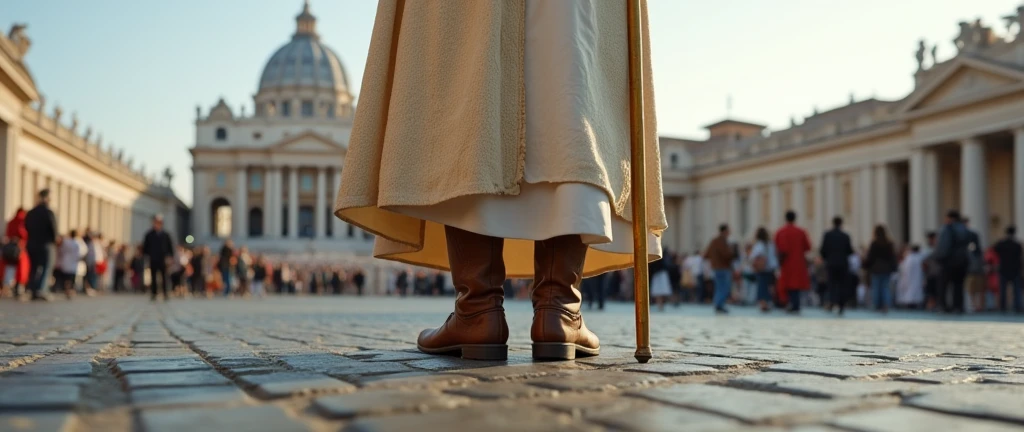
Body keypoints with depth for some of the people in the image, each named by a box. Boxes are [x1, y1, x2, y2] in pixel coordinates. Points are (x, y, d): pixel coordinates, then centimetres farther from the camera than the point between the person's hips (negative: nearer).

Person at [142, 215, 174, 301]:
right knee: (153, 278, 4)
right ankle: (153, 294, 9)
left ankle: (165, 294, 0)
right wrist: (146, 255, -1)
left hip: (163, 260, 0)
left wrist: (169, 257, -1)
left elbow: (170, 246, 7)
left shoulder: (166, 235, 4)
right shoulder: (149, 235, 2)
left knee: (164, 277, -2)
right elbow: (145, 246, 6)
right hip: (153, 260, 0)